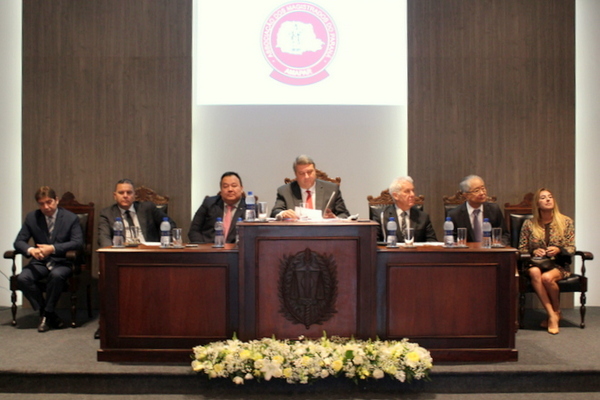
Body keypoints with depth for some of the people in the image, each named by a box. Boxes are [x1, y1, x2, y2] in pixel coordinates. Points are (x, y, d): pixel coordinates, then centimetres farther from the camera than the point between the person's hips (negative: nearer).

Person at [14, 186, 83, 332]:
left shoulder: (71, 218, -2)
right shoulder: (31, 218, 7)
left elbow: (78, 242, -13)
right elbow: (19, 242, 3)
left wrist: (53, 248, -25)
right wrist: (30, 250, -22)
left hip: (62, 262, -3)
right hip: (40, 262, 3)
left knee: (56, 275, -37)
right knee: (22, 278, -26)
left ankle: (47, 314, -13)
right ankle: (50, 315, -10)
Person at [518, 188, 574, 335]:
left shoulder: (566, 222, 5)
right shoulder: (529, 224, 5)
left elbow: (571, 249, 4)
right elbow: (522, 249, 8)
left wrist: (558, 250, -17)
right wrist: (533, 251, -13)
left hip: (559, 265, -1)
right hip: (536, 263, 1)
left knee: (547, 277, -34)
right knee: (534, 272, -36)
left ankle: (557, 311, -5)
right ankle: (551, 315, -28)